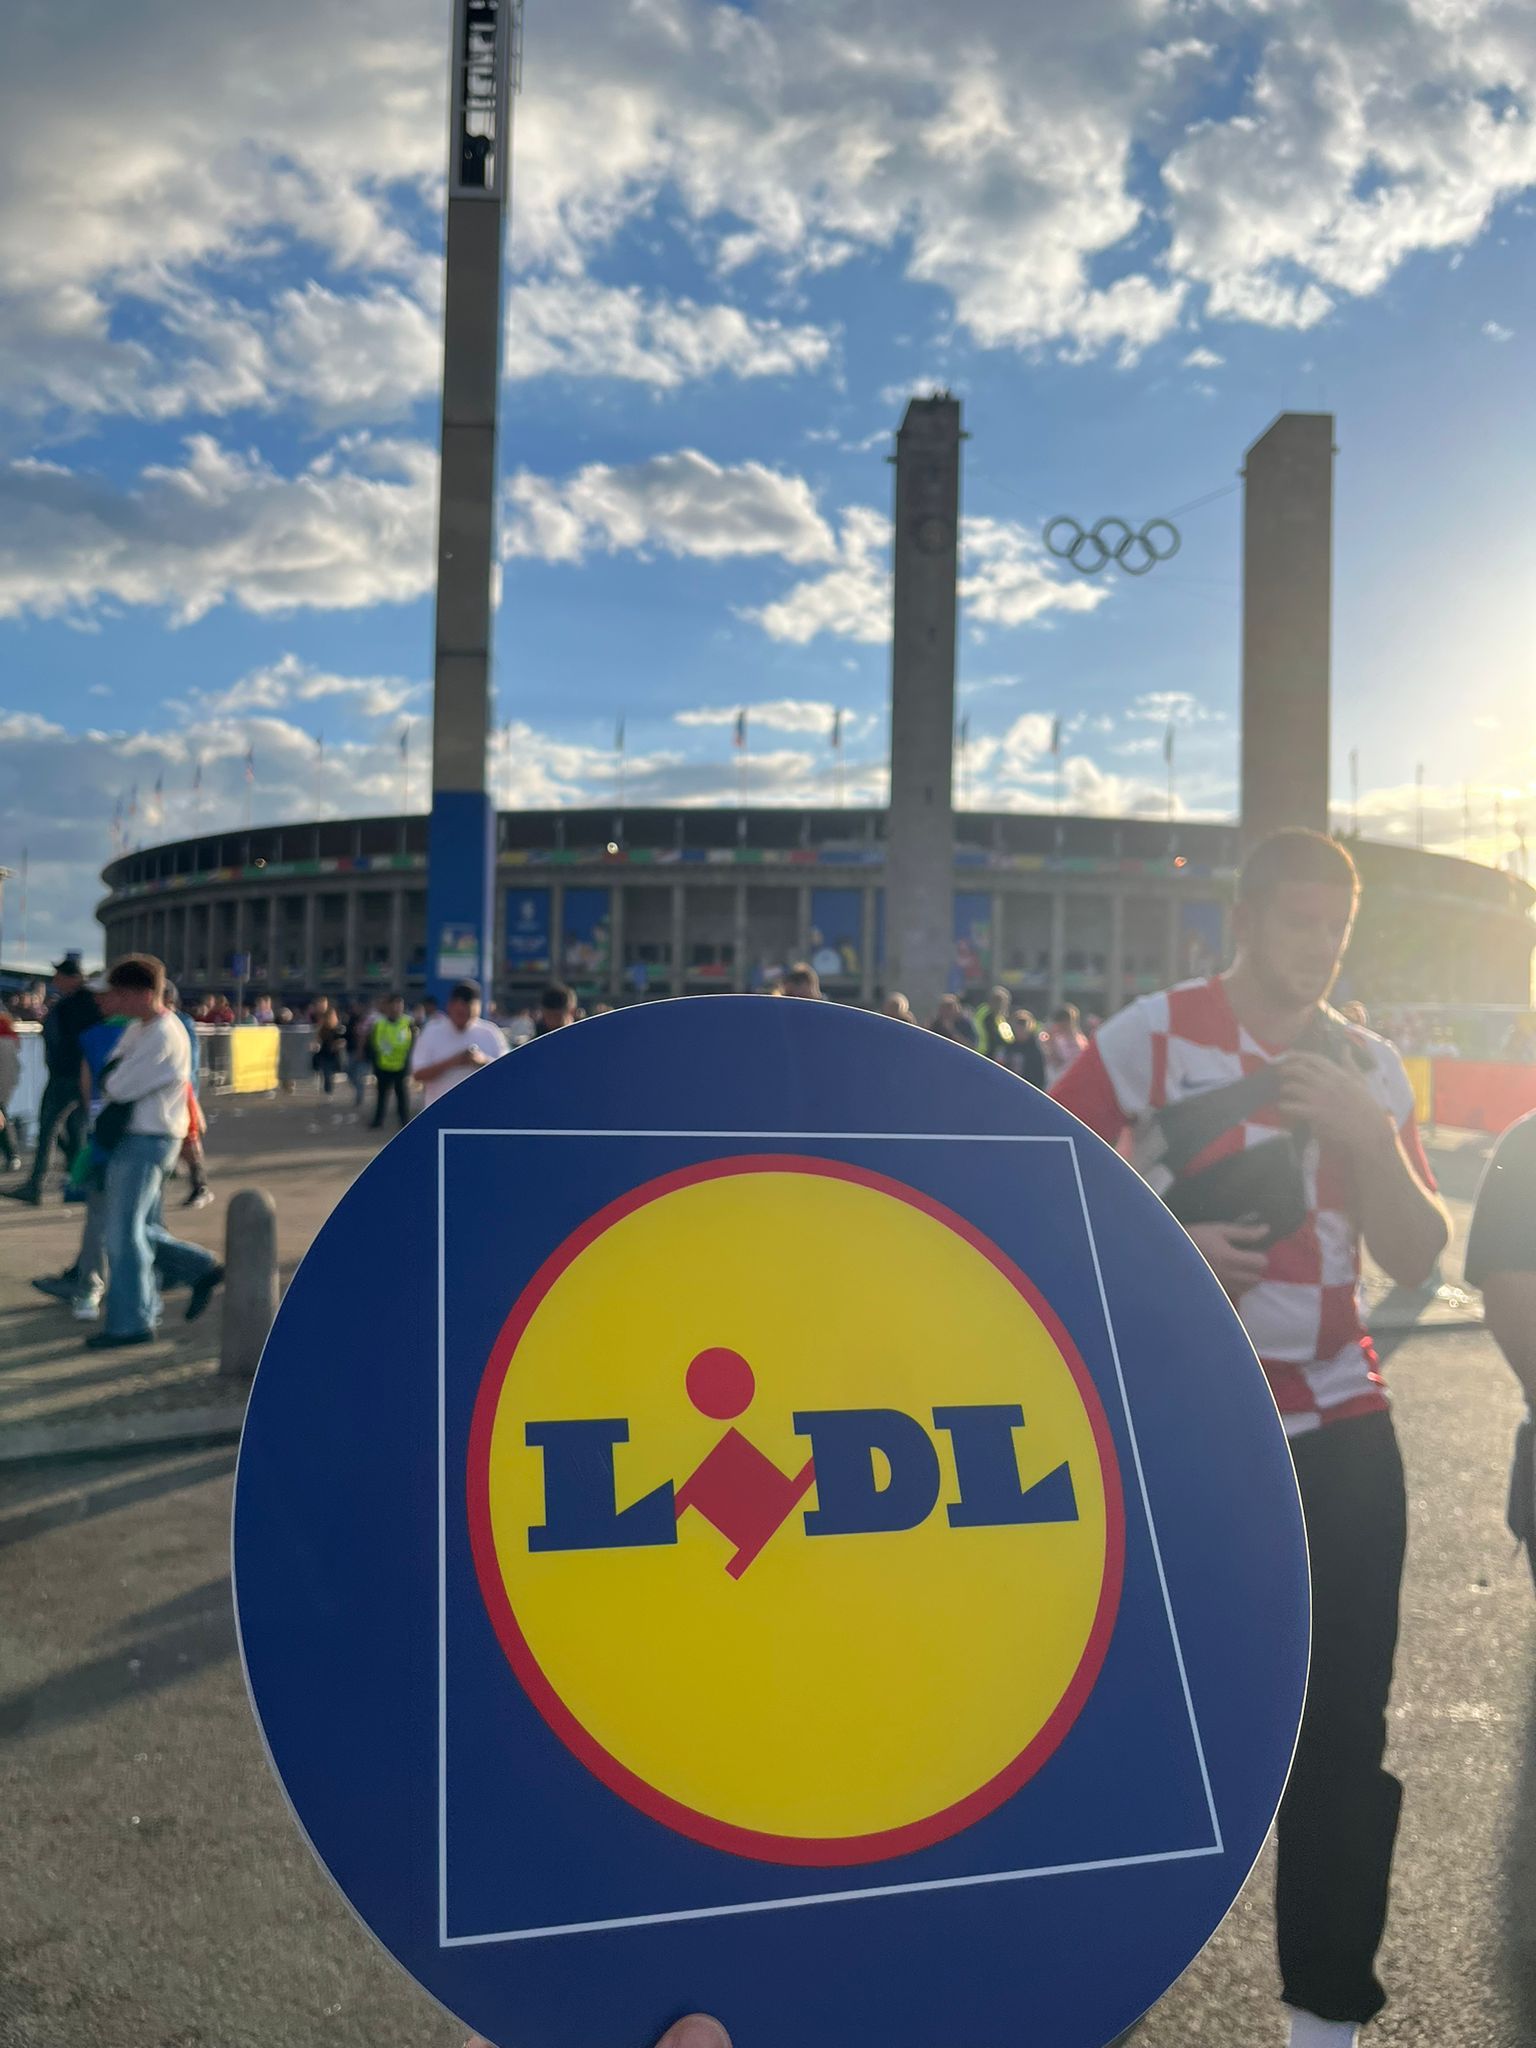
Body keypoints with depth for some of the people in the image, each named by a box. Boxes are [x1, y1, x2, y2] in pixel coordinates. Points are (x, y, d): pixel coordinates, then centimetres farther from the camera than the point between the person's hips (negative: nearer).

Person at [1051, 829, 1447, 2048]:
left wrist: (1370, 1136, -17)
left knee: (1345, 1718, 5)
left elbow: (1417, 1259, -1)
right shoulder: (1151, 1034, -7)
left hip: (1338, 1428, 3)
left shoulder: (1371, 1070, 4)